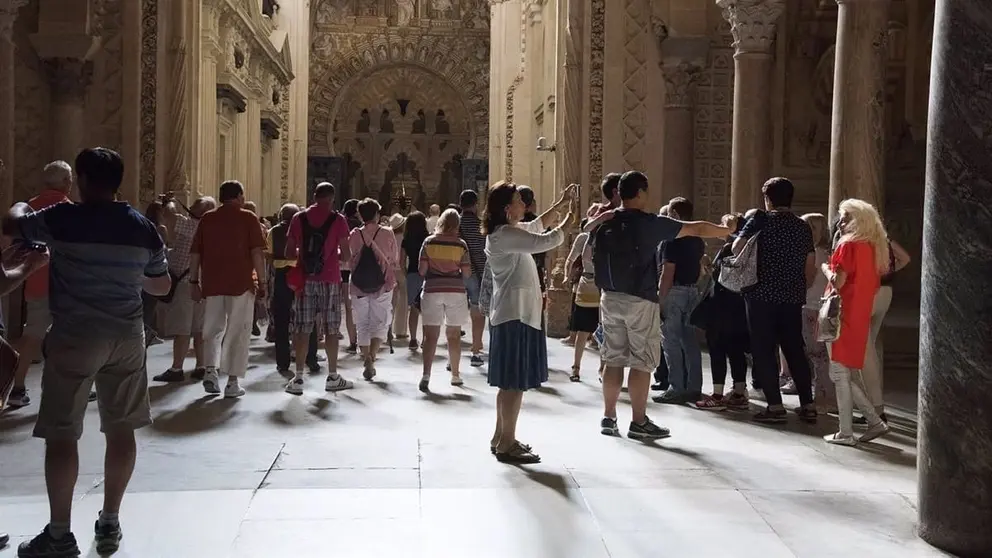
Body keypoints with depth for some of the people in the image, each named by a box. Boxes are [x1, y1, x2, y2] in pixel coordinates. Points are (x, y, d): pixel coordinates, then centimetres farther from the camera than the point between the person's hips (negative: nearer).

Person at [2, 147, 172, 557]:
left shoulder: (62, 219, -8)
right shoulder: (143, 227, 3)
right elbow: (162, 285, 13)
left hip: (75, 336, -4)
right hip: (127, 336, 4)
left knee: (61, 433, 4)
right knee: (121, 429, 10)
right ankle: (109, 523, 19)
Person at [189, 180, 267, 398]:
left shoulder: (207, 218, 10)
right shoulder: (248, 218, 0)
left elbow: (195, 253, 8)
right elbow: (257, 252, -9)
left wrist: (194, 281, 12)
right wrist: (261, 280, -5)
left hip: (212, 282, 3)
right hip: (241, 282, -3)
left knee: (213, 329, 16)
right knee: (238, 332, 3)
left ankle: (210, 370, 1)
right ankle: (233, 382, 3)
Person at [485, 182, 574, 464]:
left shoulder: (508, 232, 14)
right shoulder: (505, 234, -18)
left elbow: (536, 226, 29)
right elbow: (545, 241, -22)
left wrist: (560, 204, 21)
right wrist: (569, 218, -7)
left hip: (516, 313, 11)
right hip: (515, 315, -11)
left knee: (510, 382, 16)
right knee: (515, 382, -6)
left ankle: (501, 437, 24)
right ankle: (507, 444, 0)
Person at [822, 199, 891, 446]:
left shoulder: (848, 245, -12)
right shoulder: (874, 246, 11)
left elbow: (838, 282, -16)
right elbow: (873, 282, 16)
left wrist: (825, 268, 2)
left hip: (843, 316, -8)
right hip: (861, 317, 8)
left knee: (840, 374, -1)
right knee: (851, 374, 16)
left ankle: (845, 432, 1)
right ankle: (875, 421, 13)